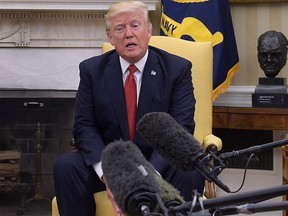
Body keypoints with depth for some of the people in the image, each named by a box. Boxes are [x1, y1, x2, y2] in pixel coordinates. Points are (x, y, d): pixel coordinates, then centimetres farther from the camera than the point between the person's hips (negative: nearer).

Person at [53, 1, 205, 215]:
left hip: (158, 162, -2)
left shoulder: (177, 69, -3)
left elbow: (180, 129, -11)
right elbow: (84, 126, -3)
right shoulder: (92, 69, 2)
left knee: (191, 171, -32)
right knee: (65, 166, -26)